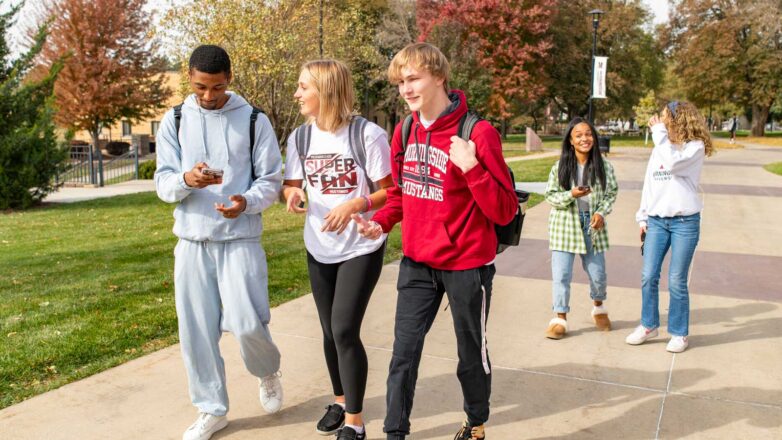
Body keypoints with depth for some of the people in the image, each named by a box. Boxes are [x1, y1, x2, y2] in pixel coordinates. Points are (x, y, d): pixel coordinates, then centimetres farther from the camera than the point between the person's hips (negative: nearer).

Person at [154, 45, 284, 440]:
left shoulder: (253, 120, 1)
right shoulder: (174, 121, 6)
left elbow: (270, 179, 1)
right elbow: (163, 182, 2)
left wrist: (247, 202, -21)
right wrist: (186, 180, -21)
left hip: (240, 237, -2)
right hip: (192, 240, 3)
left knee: (247, 324, -9)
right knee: (196, 330, 5)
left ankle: (268, 373, 26)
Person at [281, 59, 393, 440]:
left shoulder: (368, 135, -16)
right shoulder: (299, 137, 0)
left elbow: (390, 191, -12)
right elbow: (289, 184, 8)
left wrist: (356, 204, -29)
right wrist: (293, 194, -15)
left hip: (361, 248, -5)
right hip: (319, 249, 5)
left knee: (345, 330, -10)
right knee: (330, 331, 14)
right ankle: (340, 400, 36)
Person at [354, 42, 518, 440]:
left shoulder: (478, 133, -17)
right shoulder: (404, 131, 1)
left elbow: (505, 211, -17)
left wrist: (471, 167, -31)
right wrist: (380, 222, -4)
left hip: (467, 265, -4)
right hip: (417, 263, 4)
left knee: (471, 352, 14)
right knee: (404, 351, 5)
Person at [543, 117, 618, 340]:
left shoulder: (603, 166, -3)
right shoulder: (560, 167, -6)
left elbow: (611, 193, 5)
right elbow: (550, 196, -3)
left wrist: (601, 213, -12)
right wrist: (571, 195, -20)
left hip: (593, 226, 1)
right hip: (565, 226, -1)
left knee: (597, 273, 10)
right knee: (561, 275, -1)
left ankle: (599, 308, 40)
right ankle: (560, 319, 14)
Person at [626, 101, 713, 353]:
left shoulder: (695, 147, -6)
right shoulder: (659, 149, 11)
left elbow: (673, 163, -26)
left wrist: (659, 132, -17)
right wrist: (643, 218, 13)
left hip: (685, 222, -5)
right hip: (657, 221, 5)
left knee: (677, 281, 0)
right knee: (648, 277, 5)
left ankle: (679, 333, 14)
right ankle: (648, 325, 20)